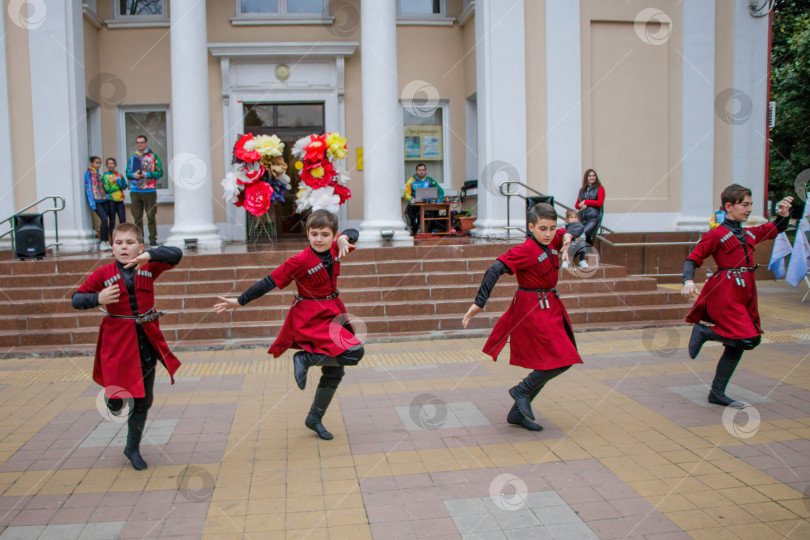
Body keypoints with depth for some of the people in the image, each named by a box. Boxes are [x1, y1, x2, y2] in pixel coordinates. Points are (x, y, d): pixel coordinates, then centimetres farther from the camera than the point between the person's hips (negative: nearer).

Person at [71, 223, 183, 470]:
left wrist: (150, 255, -26)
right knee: (116, 402, -1)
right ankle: (113, 400, 39)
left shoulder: (149, 268, 1)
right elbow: (76, 300, 0)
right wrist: (98, 298, -19)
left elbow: (176, 255, -11)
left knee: (142, 399, 10)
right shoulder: (103, 274, -3)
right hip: (117, 341, -2)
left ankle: (133, 448, 27)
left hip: (146, 339, 2)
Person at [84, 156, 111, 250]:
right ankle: (103, 242, -12)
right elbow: (88, 188, -6)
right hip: (96, 201, -7)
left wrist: (106, 197, 9)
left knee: (105, 221, 2)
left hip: (104, 200, 7)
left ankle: (105, 242, 7)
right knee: (104, 219, -18)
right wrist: (92, 203, -13)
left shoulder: (98, 175, 21)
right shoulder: (88, 174, 0)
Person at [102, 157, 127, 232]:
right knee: (112, 220, 0)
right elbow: (107, 189, -8)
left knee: (123, 220, -1)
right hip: (111, 200, -3)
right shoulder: (105, 176, 0)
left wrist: (117, 180, -5)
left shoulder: (118, 175, 14)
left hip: (120, 199, 4)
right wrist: (118, 186, -3)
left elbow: (125, 185, 10)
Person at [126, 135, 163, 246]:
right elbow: (127, 173, 16)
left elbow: (159, 173, -2)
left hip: (149, 191, -3)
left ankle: (153, 239, 6)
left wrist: (147, 174, -14)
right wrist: (133, 175, -6)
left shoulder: (153, 157, 4)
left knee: (151, 216, -1)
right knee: (137, 217, 4)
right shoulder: (132, 158, 15)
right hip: (135, 191, 3)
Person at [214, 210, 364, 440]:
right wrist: (239, 302, -11)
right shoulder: (301, 261, -18)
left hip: (331, 315, 8)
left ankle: (314, 419, 30)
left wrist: (344, 239, -11)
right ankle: (305, 359, -4)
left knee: (335, 371, 14)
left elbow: (353, 233, 13)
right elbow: (270, 282, -15)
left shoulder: (335, 250, -2)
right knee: (354, 353, -22)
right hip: (310, 319, -8)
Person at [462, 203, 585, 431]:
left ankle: (518, 413, 20)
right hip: (532, 310, -9)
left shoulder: (553, 242, 6)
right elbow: (495, 270, -26)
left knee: (548, 364, 10)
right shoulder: (524, 250, -18)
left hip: (548, 308, 9)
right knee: (561, 360, -13)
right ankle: (522, 390, 6)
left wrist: (567, 236, -3)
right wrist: (479, 303, -31)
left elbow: (577, 226, 21)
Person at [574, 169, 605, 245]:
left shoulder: (599, 188, 6)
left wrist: (585, 202, -2)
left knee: (586, 234, -27)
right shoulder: (582, 190, 20)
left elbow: (600, 203, -4)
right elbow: (576, 205, 19)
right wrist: (580, 205, -4)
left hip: (594, 217, -5)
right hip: (582, 217, 5)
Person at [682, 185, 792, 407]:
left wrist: (784, 214, 11)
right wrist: (688, 281, -24)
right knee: (749, 339, -19)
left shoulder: (749, 233, 15)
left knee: (737, 344, 8)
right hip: (725, 293, -8)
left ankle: (717, 393, 18)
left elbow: (776, 229, 30)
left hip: (744, 293, 8)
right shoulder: (717, 234, -6)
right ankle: (703, 332, 2)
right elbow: (693, 259, -8)